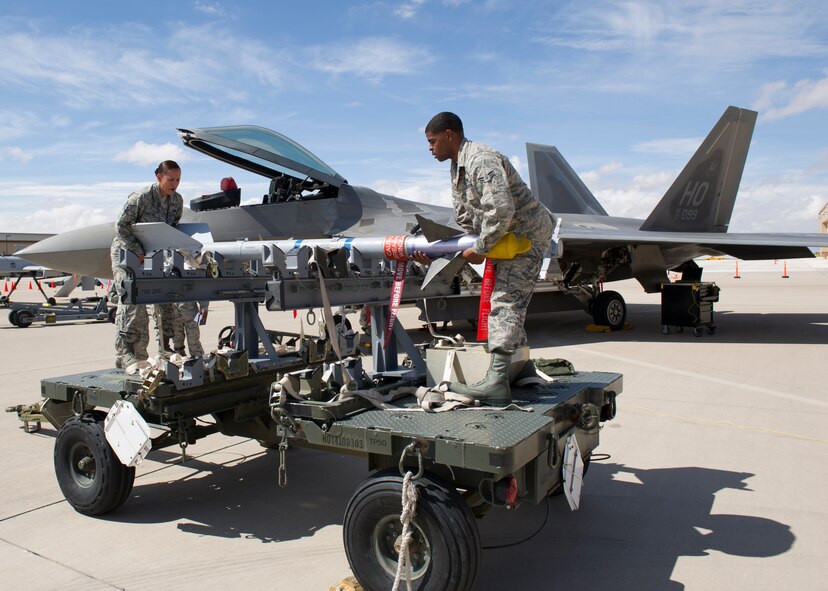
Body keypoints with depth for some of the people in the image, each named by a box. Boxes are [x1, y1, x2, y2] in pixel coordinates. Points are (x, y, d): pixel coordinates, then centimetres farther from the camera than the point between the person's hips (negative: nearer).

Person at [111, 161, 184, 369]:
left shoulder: (177, 200, -2)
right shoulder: (141, 197, -20)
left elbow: (173, 228, 9)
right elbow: (121, 226, -17)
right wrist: (138, 252, -23)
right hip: (126, 250, -6)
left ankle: (139, 352, 4)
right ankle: (124, 353, -15)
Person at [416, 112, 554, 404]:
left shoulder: (481, 160, -21)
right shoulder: (458, 168, 13)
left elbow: (501, 211, -31)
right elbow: (466, 221, 13)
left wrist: (479, 249, -22)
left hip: (528, 232, -11)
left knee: (505, 301, -18)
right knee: (506, 300, 14)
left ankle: (496, 381, -23)